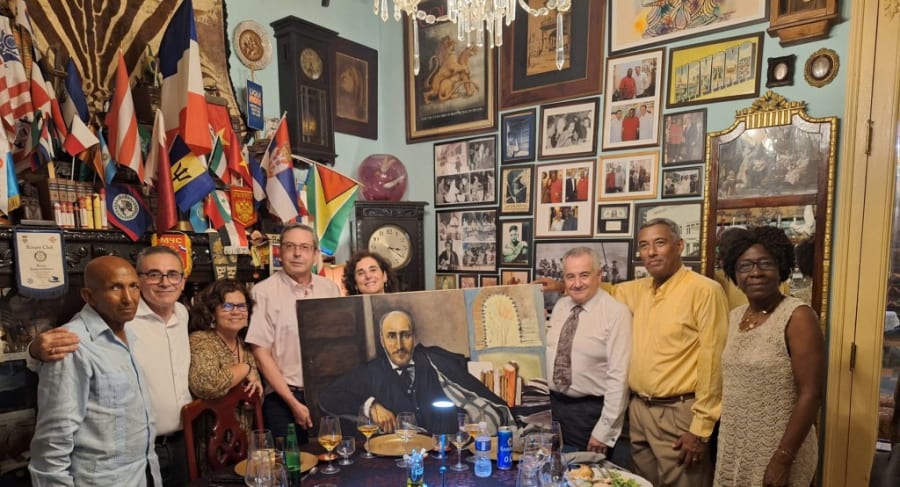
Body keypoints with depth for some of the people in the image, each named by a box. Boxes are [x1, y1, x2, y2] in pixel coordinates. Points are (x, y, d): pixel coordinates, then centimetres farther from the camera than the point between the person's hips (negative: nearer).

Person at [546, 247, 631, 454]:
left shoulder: (616, 313, -16)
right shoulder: (560, 306, 4)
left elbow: (619, 376, -18)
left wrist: (604, 431, -16)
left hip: (590, 411, -5)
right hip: (553, 405, 6)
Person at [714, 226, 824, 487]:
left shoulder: (798, 316, -14)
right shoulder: (735, 317, 4)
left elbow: (811, 395, -18)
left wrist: (783, 459, -19)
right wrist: (727, 448, 11)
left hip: (776, 451, -6)